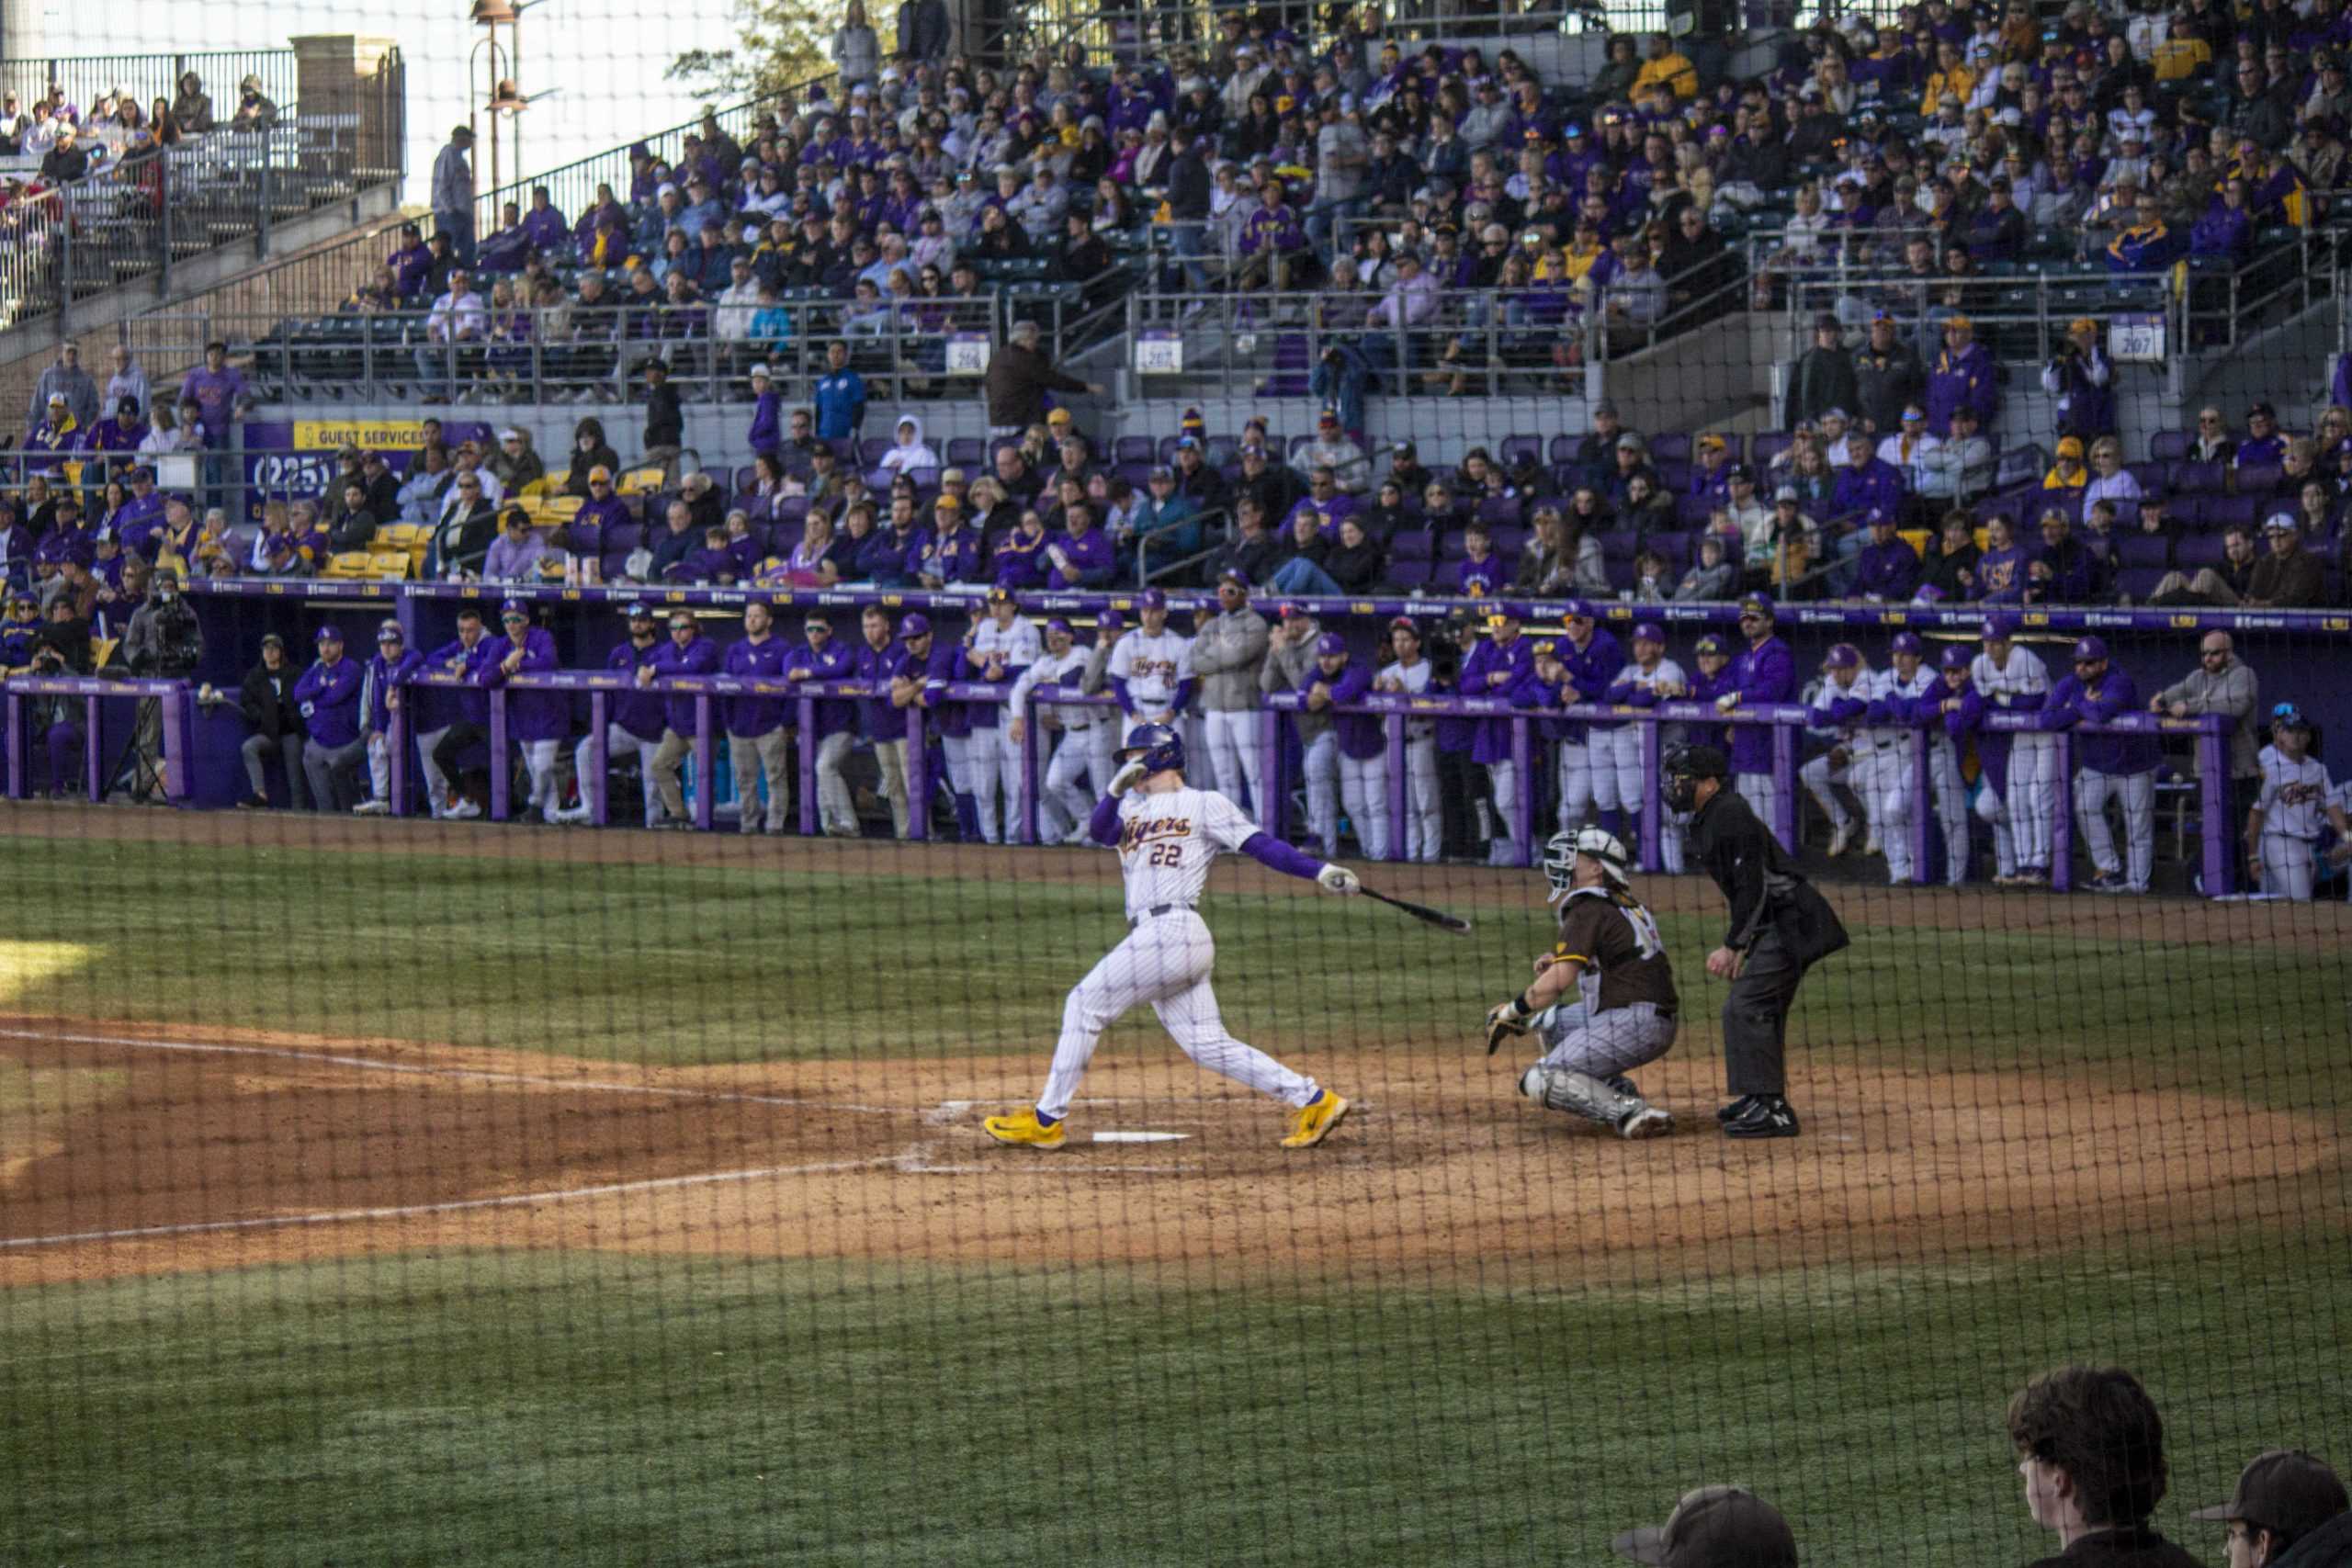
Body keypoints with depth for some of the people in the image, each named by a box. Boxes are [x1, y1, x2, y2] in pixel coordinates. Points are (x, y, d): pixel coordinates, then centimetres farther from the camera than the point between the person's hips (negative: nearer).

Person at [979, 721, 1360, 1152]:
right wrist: (1117, 789, -12)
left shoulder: (1204, 805, 5)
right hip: (1154, 938, 7)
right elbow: (1099, 831, 6)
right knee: (1207, 1046, 2)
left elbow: (1260, 845, 0)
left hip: (1172, 931, -7)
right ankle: (1313, 1100, 3)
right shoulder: (1132, 808, 25)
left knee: (1086, 1004, -4)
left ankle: (1047, 1120, 2)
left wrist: (1320, 871, -11)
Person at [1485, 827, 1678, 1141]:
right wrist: (1560, 961, 11)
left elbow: (1558, 982, -19)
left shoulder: (1588, 911, -11)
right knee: (1547, 1020, 27)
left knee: (1541, 1082, -10)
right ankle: (1620, 1095, 12)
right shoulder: (1624, 904, 18)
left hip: (1631, 1021, -10)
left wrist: (1512, 1012, -8)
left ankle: (1630, 1112, -21)